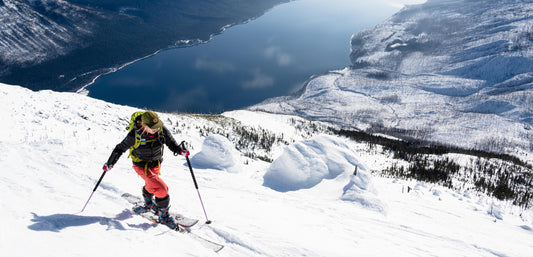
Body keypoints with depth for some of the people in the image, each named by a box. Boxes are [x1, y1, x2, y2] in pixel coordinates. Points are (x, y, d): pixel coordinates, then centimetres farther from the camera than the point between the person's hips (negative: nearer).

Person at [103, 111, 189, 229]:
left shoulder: (162, 130, -21)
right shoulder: (135, 135, -28)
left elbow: (171, 143, -15)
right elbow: (121, 148, -14)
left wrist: (180, 150, -37)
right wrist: (110, 163, -9)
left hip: (156, 164, 5)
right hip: (141, 165, -5)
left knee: (151, 185, 31)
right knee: (161, 188, -18)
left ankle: (148, 204, 61)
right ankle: (164, 216, 1)